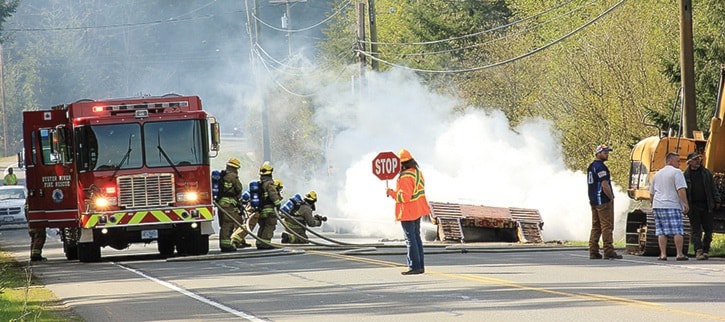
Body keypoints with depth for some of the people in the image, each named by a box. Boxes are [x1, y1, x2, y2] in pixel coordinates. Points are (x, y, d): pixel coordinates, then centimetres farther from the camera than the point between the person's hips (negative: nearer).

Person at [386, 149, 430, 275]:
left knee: (410, 239, -5)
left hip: (408, 212, -9)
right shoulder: (418, 172, 8)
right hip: (417, 211, 9)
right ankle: (420, 266, 17)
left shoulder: (405, 177, -22)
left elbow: (404, 197, -26)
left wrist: (391, 193, -14)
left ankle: (414, 266, -5)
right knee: (416, 237, 14)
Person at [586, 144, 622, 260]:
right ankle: (608, 251, -9)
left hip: (593, 201, 10)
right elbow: (605, 185, -20)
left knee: (596, 227, 11)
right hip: (603, 201, -10)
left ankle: (593, 252, 10)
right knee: (607, 226, -8)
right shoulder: (600, 167, -14)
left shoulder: (591, 166, 17)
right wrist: (611, 198, -10)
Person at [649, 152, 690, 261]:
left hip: (658, 205, 6)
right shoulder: (676, 172, -3)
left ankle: (663, 254, 0)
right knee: (677, 231, -5)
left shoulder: (657, 174, 20)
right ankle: (680, 254, -8)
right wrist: (685, 203, -13)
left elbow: (652, 193, 25)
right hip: (672, 206, -6)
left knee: (661, 232, 5)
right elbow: (681, 190, -14)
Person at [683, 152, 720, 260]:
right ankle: (698, 251, -8)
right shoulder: (685, 175, 4)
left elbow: (713, 188, 12)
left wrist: (717, 201, 4)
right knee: (696, 231, -5)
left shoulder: (706, 173, 10)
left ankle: (705, 250, 16)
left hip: (706, 206, 2)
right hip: (693, 206, -2)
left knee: (708, 231, 3)